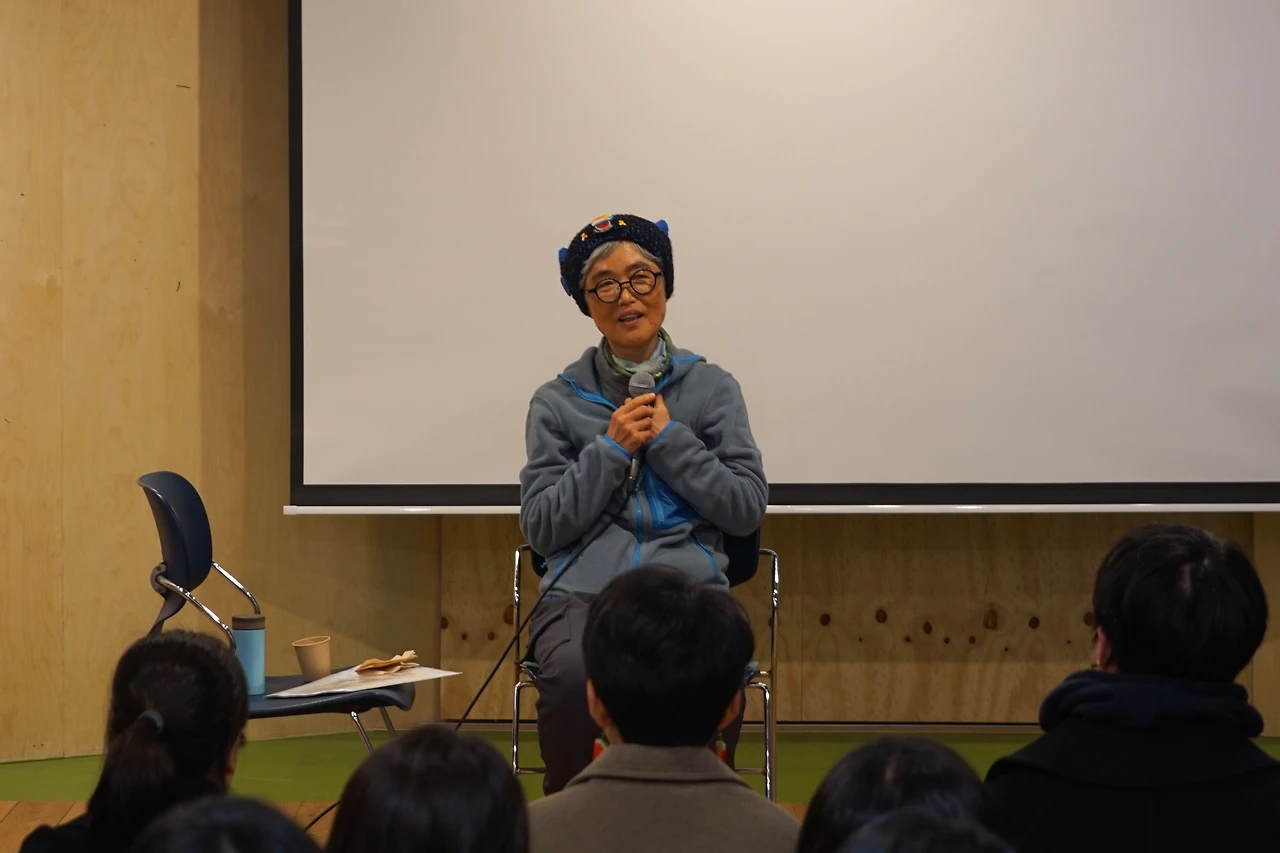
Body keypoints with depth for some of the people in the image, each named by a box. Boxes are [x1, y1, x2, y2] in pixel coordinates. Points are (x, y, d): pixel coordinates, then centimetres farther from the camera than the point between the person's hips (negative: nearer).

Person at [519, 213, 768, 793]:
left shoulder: (712, 389, 13)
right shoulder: (558, 401, 12)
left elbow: (748, 510, 5)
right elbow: (541, 528, 7)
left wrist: (667, 437, -2)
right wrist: (611, 449, -3)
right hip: (583, 592, 0)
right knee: (572, 675, -35)